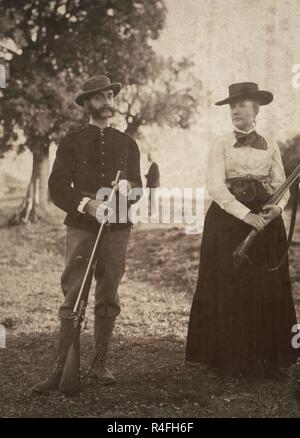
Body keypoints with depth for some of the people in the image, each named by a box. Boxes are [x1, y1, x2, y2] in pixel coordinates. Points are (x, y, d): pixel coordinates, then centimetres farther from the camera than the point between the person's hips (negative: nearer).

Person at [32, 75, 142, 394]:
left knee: (108, 298, 5)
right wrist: (88, 204, -17)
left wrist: (128, 186, -11)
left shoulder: (127, 143, 15)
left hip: (117, 228, 2)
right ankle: (62, 368, -2)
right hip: (81, 227, -2)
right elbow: (57, 188, -2)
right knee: (73, 298, -6)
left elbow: (137, 186, 14)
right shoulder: (72, 142, 7)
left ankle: (100, 364, 14)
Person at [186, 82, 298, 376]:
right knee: (228, 289, -3)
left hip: (265, 221, 2)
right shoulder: (221, 146, 3)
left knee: (268, 289, 1)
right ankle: (229, 358, 6)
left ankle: (267, 357, 11)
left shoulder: (270, 147, 12)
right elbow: (215, 186, -9)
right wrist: (245, 213, -20)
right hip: (228, 219, -2)